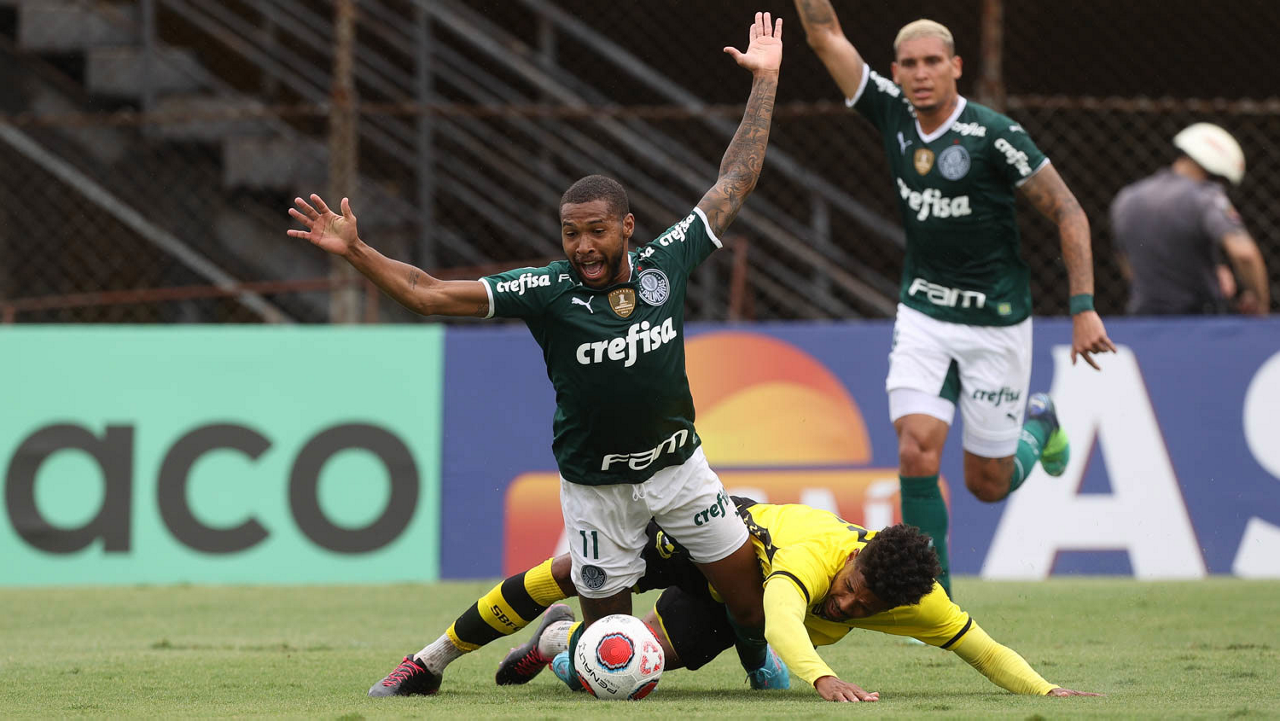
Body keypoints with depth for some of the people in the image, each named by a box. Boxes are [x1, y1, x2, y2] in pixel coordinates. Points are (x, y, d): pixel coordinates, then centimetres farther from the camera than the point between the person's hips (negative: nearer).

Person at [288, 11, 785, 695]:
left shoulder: (664, 264, -9)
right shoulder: (547, 292, -16)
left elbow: (735, 180, 0)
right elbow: (430, 294, -19)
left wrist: (765, 79, 0)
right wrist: (355, 251, -30)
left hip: (677, 462, 3)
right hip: (596, 483, -2)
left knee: (745, 588, 3)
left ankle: (762, 657, 35)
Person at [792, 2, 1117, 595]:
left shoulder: (994, 135, -15)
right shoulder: (892, 114, -2)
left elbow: (1067, 213, -12)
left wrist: (1083, 308, -17)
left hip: (996, 322, -3)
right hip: (922, 314, 3)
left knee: (986, 483, 5)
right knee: (917, 454, -15)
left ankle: (1038, 422, 38)